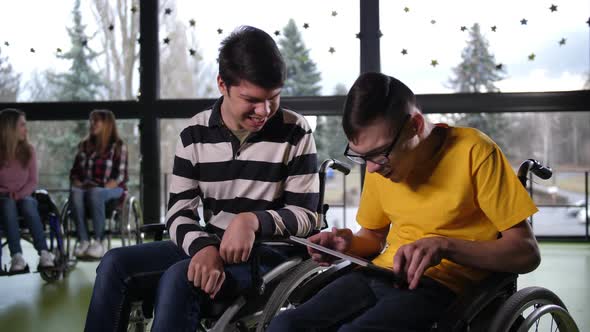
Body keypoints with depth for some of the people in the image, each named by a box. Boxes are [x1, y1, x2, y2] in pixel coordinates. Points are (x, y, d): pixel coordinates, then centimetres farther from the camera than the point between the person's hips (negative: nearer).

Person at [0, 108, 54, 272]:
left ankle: (44, 253, -42)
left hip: (24, 196, 2)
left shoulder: (28, 150, 4)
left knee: (28, 203, -34)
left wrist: (20, 194, -14)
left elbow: (33, 181, 3)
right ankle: (17, 256, -47)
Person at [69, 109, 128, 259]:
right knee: (75, 193, -32)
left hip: (112, 189, -4)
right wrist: (78, 184, -6)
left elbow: (119, 175, -5)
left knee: (95, 193, -38)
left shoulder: (118, 146, 3)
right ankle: (83, 241, -34)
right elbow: (74, 172, 15)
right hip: (86, 187, 4)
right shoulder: (85, 145, 17)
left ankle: (98, 242, -34)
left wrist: (102, 189, -19)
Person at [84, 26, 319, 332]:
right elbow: (179, 212, -2)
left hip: (269, 252, -5)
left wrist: (253, 221, -26)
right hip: (210, 246, 5)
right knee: (115, 264, -12)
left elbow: (306, 215, -7)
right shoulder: (195, 134, 2)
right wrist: (204, 248, -25)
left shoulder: (295, 132, -7)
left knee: (179, 278, -31)